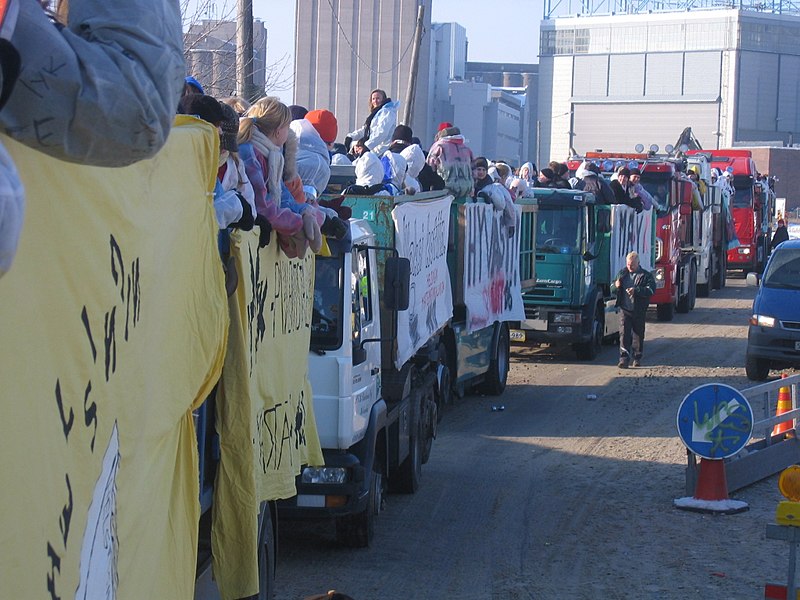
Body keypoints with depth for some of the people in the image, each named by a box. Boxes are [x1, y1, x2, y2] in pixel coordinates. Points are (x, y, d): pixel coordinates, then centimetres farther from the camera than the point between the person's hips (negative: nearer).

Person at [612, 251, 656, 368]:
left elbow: (651, 290, -13)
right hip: (624, 309, 1)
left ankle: (637, 357, 25)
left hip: (639, 310, -1)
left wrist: (636, 290, -26)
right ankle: (624, 358, -15)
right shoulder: (622, 274, 12)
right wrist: (616, 286, -6)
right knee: (624, 333, -11)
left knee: (638, 334, 9)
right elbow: (612, 289, 19)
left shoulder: (646, 275, 1)